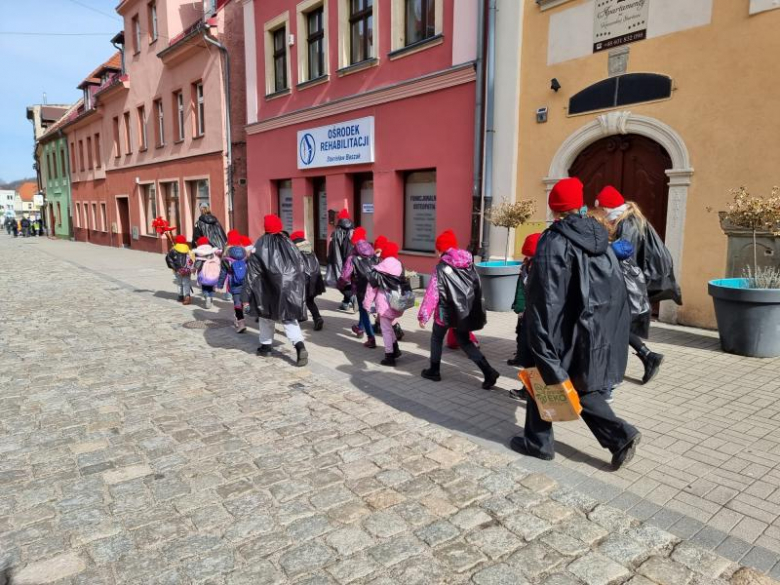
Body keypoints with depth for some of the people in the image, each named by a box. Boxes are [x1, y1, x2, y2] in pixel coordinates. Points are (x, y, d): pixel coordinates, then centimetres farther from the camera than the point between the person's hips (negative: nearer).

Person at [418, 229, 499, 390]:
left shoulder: (441, 268, -13)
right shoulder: (469, 263, 2)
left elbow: (432, 294, -15)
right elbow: (478, 286, 7)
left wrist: (423, 315, -9)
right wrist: (476, 310, 18)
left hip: (448, 310, -5)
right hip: (467, 310, 5)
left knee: (437, 337, 20)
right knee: (464, 341, 17)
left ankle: (434, 371, 28)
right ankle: (488, 371, 5)